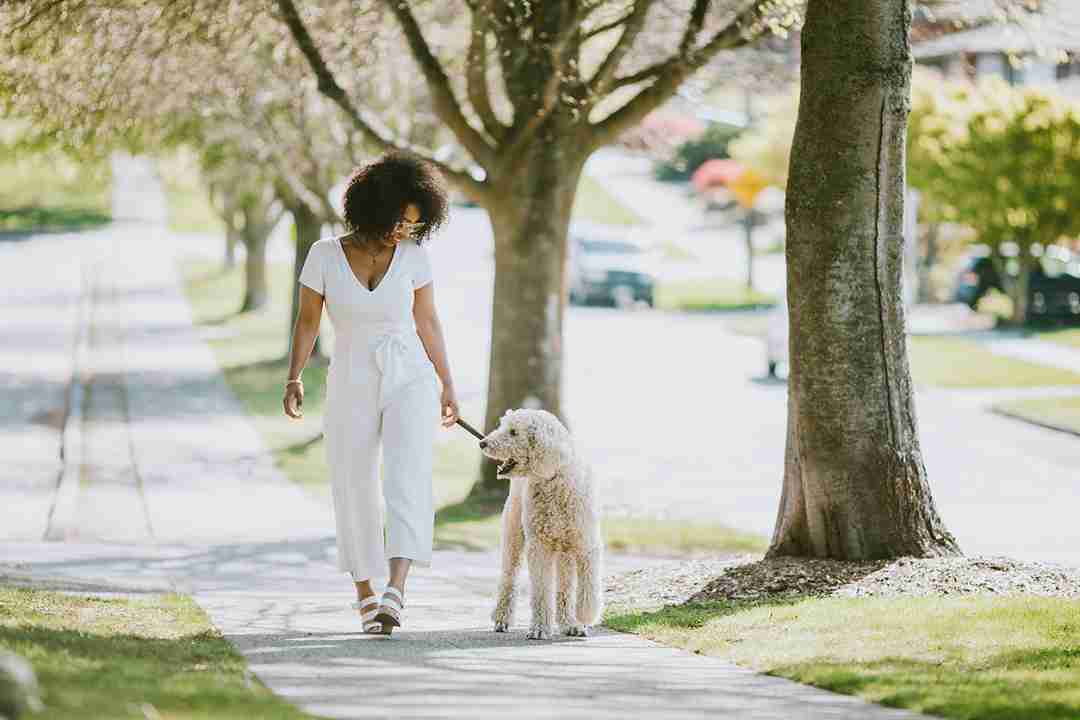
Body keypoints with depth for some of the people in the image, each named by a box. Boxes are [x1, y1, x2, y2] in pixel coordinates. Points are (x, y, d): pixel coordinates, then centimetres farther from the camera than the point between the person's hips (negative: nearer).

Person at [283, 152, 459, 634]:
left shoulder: (413, 255, -4)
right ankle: (365, 594, 28)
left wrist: (447, 386, 5)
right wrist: (293, 381, -13)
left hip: (410, 381, 0)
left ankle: (395, 593, -31)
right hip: (351, 387, 1)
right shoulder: (325, 255, -7)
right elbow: (307, 322, 0)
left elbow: (427, 322, 4)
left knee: (407, 481, -21)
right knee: (356, 495, 5)